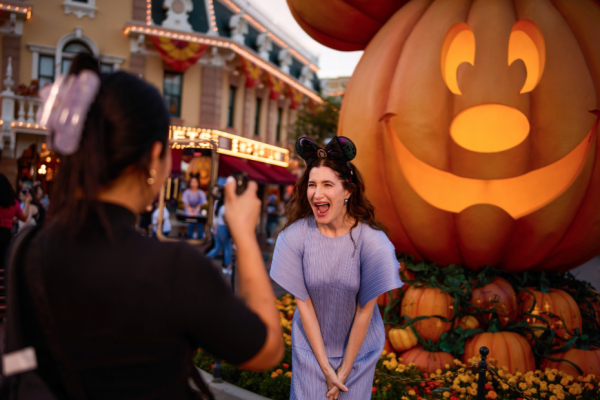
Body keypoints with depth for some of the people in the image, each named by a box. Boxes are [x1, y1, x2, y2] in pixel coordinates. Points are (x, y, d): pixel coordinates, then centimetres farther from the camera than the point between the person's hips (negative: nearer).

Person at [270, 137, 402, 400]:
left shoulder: (371, 240, -22)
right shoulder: (294, 236, -17)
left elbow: (365, 310, -14)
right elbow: (304, 304, -12)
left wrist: (344, 369, -8)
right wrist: (325, 367, -9)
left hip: (357, 348, -1)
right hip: (310, 346, 1)